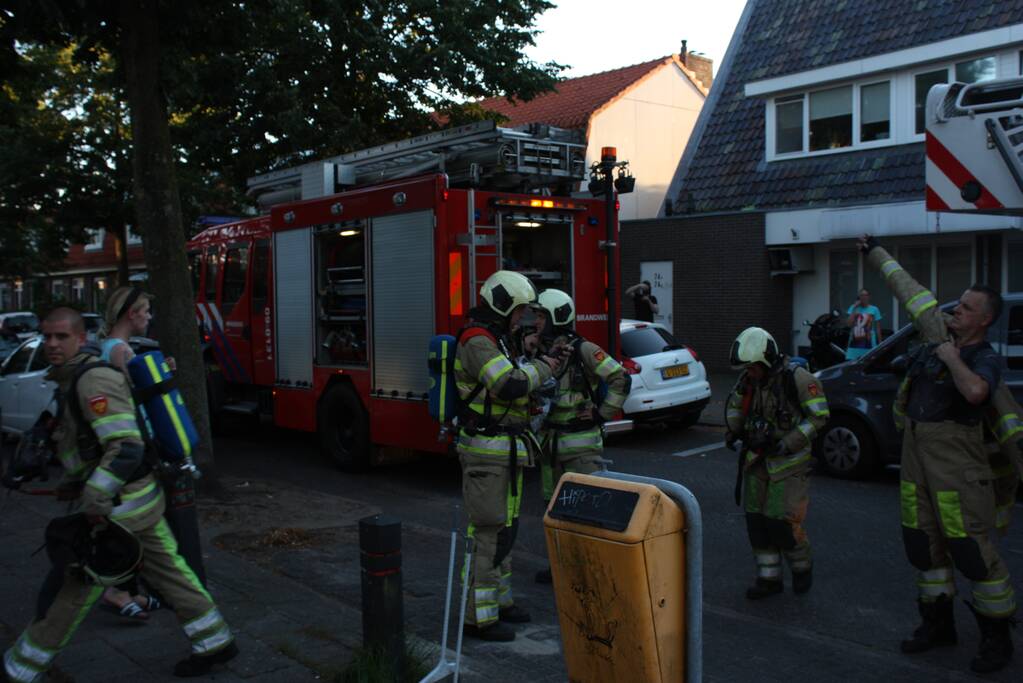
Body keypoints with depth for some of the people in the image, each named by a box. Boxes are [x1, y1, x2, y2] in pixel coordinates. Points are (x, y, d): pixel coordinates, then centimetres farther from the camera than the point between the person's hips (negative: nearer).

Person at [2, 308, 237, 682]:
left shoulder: (93, 379, -20)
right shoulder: (74, 377, 12)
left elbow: (127, 446, -28)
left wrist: (94, 500, -27)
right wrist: (73, 480, 20)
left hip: (119, 504, -10)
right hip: (142, 498, 10)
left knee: (76, 587, 4)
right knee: (167, 572, 16)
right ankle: (215, 641, 25)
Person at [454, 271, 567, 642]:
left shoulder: (495, 339, 17)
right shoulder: (477, 341, -17)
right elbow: (509, 386, -28)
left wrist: (542, 364, 7)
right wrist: (541, 369, -12)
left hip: (506, 451, 11)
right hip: (487, 451, -11)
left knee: (504, 528, 17)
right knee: (488, 531, -6)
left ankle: (498, 600, 29)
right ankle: (479, 615, 2)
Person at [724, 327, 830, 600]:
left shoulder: (797, 378, -15)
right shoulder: (748, 379, 3)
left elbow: (819, 415, -13)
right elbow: (735, 405, 18)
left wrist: (787, 445, -18)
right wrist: (733, 431, -1)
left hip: (788, 462, -6)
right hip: (757, 460, 6)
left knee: (782, 522, -7)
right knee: (757, 521, 5)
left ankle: (802, 567, 21)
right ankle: (768, 578, 18)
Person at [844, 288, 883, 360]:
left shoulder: (874, 309, 3)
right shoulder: (853, 308, 7)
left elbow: (878, 328, 5)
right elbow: (849, 324, -7)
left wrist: (880, 344, 2)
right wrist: (855, 309, -8)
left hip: (868, 344, -1)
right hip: (854, 343, 1)